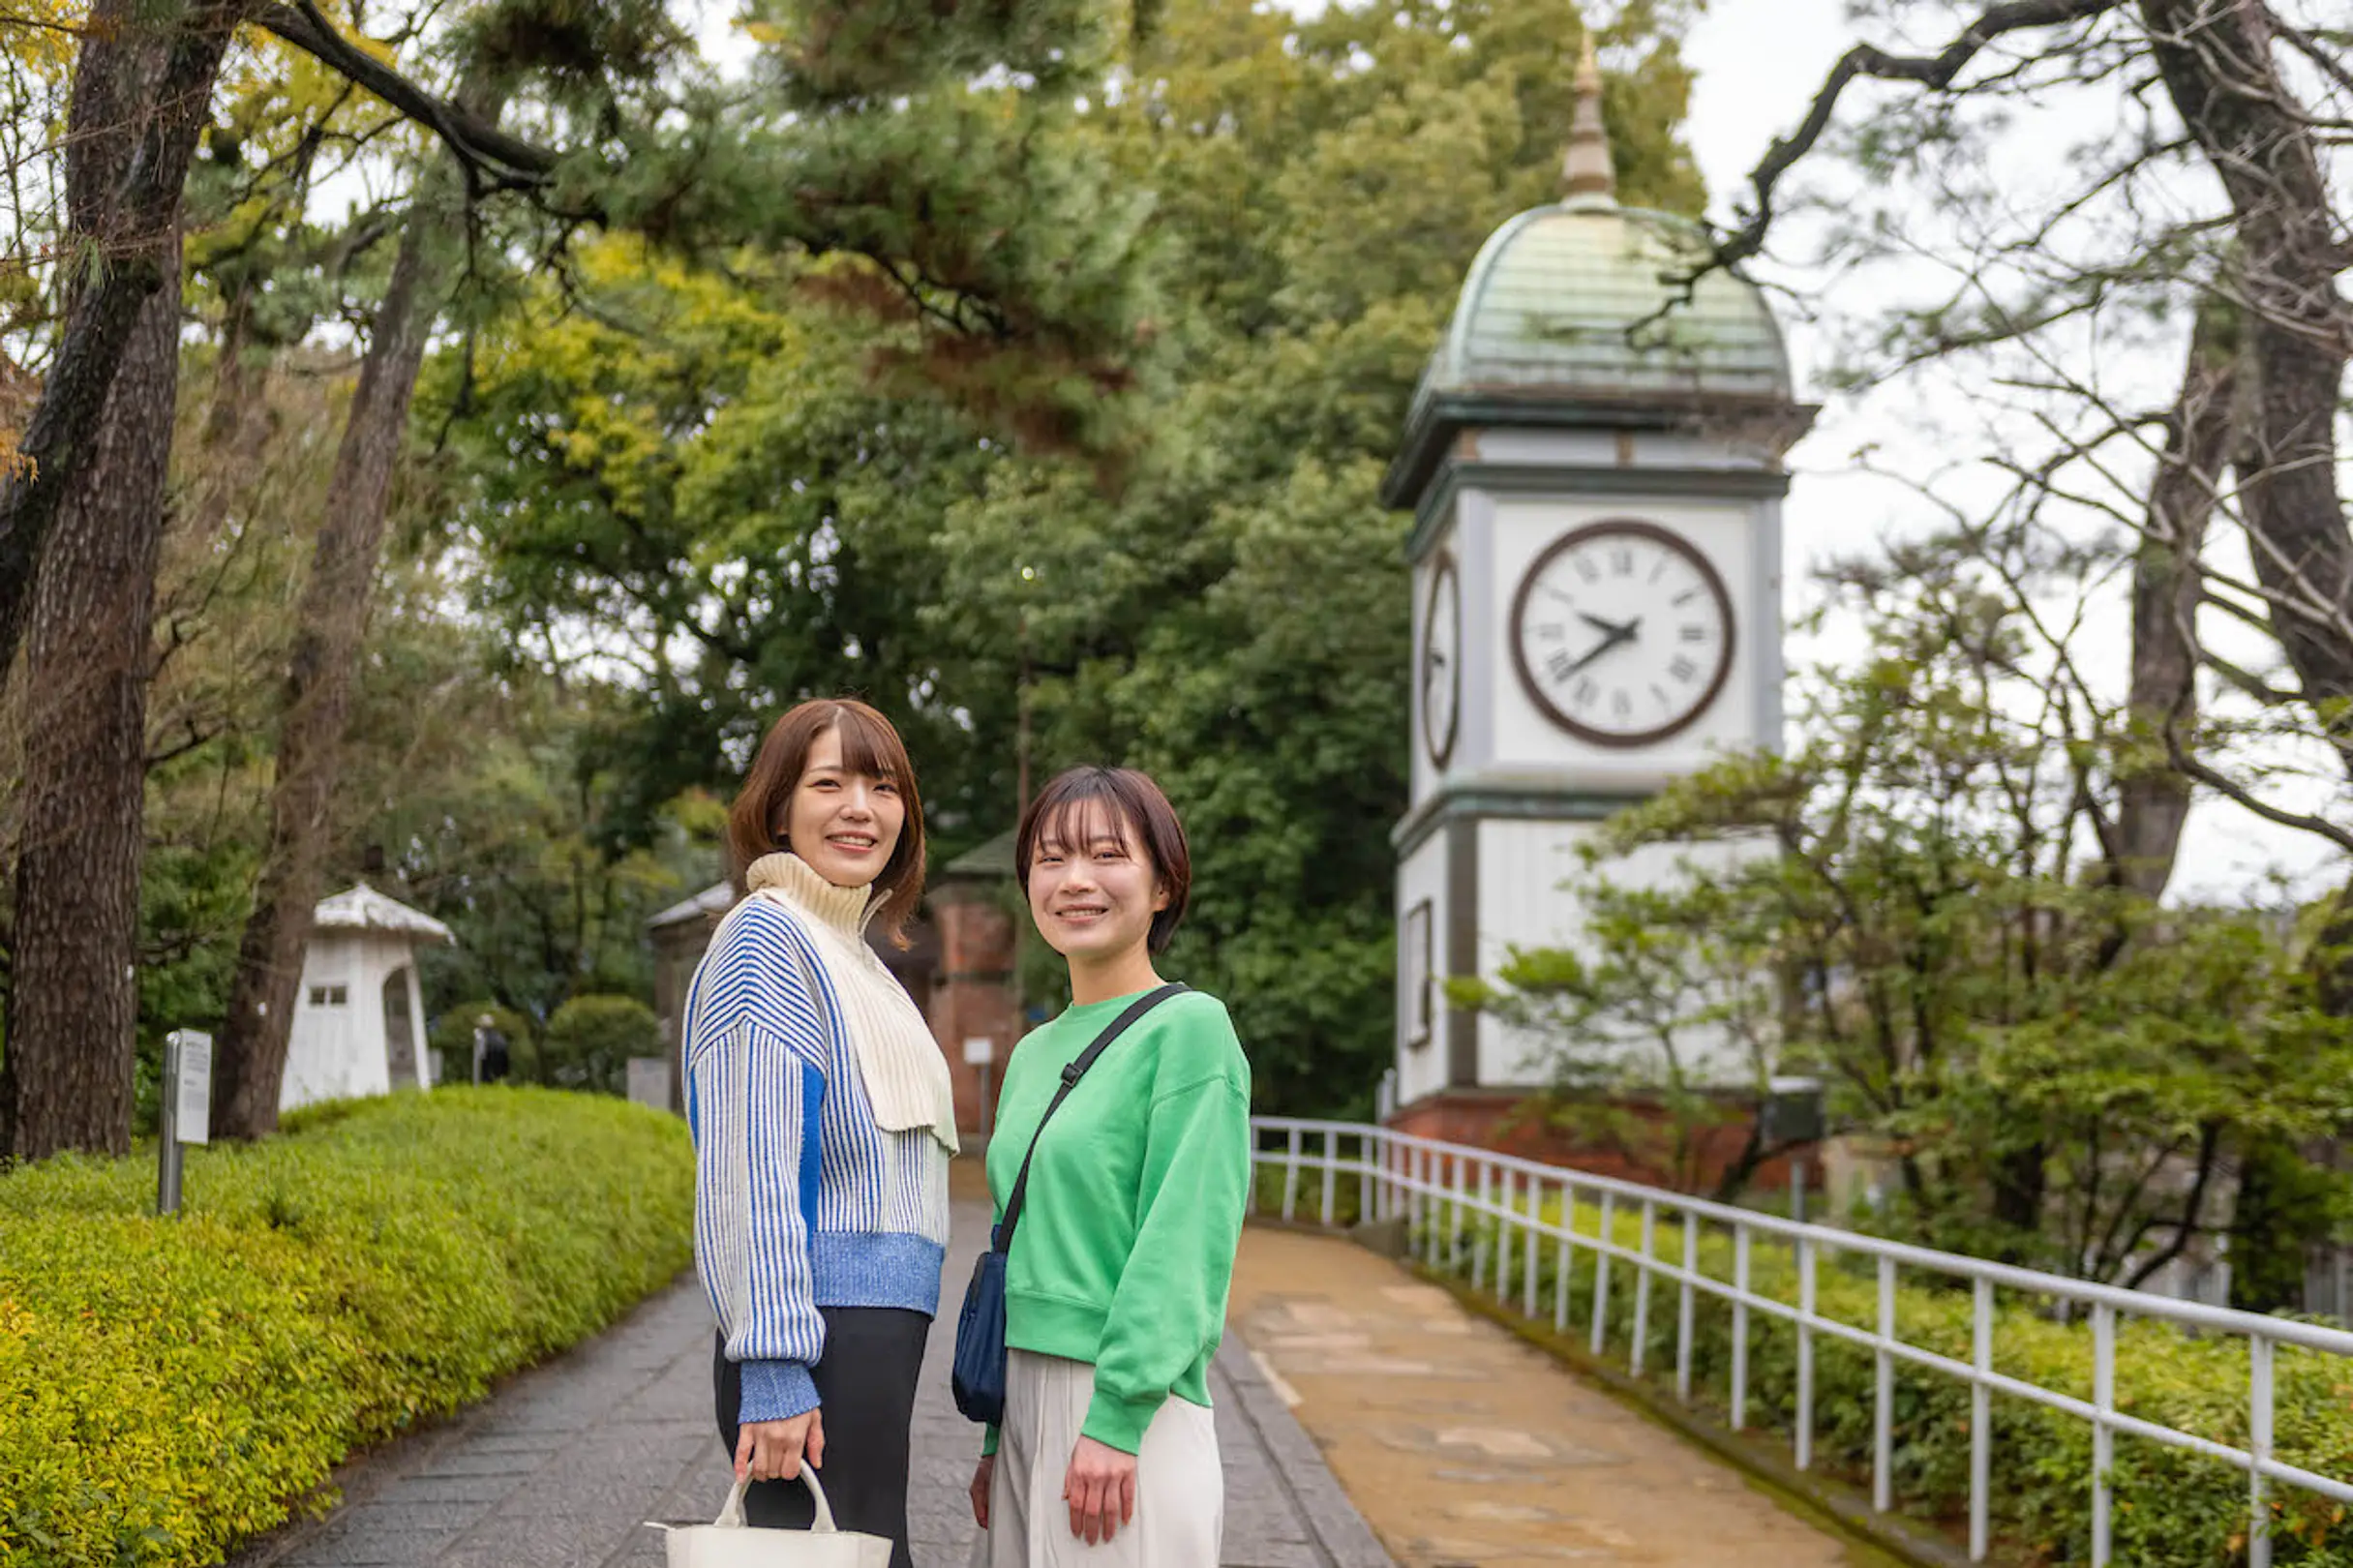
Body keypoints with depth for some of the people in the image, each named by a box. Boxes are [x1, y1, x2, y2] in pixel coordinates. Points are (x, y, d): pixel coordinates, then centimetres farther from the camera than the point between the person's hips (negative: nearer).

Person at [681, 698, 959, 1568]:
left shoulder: (856, 956, 19)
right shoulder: (766, 935, -10)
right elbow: (750, 1168, -17)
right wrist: (774, 1370, -22)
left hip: (873, 1333, 9)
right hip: (820, 1342, -9)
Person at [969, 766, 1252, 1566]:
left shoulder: (1189, 1028, -8)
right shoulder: (1034, 1052, 14)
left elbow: (1184, 1247, -14)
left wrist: (1115, 1421, -18)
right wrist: (996, 1436, 16)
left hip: (1130, 1412, -7)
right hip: (1029, 1401, 7)